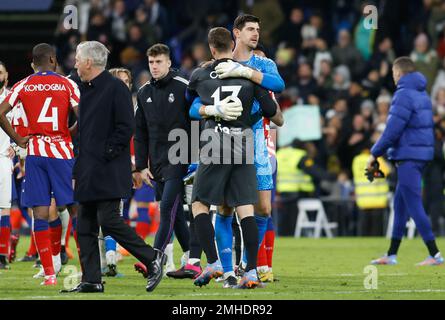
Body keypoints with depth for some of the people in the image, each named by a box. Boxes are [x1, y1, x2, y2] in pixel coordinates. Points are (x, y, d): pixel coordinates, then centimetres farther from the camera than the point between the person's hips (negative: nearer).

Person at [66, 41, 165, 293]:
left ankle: (152, 258, -2)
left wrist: (106, 154, -16)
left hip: (109, 172, -9)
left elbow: (126, 127, -16)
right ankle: (91, 281, 7)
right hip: (88, 173, 9)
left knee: (109, 220, -14)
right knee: (85, 227, 6)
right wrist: (79, 169, 16)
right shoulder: (86, 90, 18)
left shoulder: (116, 88, -10)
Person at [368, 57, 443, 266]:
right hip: (422, 153, 10)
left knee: (413, 205, -8)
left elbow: (393, 130, -18)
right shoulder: (422, 94, 16)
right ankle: (391, 255, 18)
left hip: (408, 156, -10)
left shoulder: (404, 95, -14)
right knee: (400, 204, 14)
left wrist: (375, 153, -8)